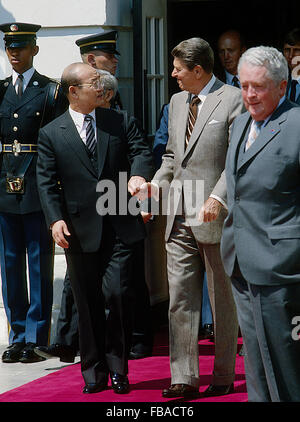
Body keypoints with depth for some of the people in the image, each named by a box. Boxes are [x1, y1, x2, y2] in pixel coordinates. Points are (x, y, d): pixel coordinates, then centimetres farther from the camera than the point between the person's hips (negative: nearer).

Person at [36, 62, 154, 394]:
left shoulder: (121, 122, 9)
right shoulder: (51, 134, 4)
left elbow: (141, 151, 2)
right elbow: (46, 181, 2)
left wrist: (138, 174, -21)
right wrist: (55, 219, -11)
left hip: (120, 229, 0)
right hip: (80, 231, 0)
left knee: (120, 294, -6)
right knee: (87, 302, 6)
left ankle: (117, 367, 9)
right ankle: (93, 370, 18)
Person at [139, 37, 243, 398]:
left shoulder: (233, 100, -6)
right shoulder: (177, 103, 17)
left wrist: (218, 197, -21)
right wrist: (156, 183, 8)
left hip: (216, 218, -7)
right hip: (179, 217, 7)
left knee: (223, 301, 5)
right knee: (180, 299, 3)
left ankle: (224, 377, 15)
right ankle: (184, 378, 6)